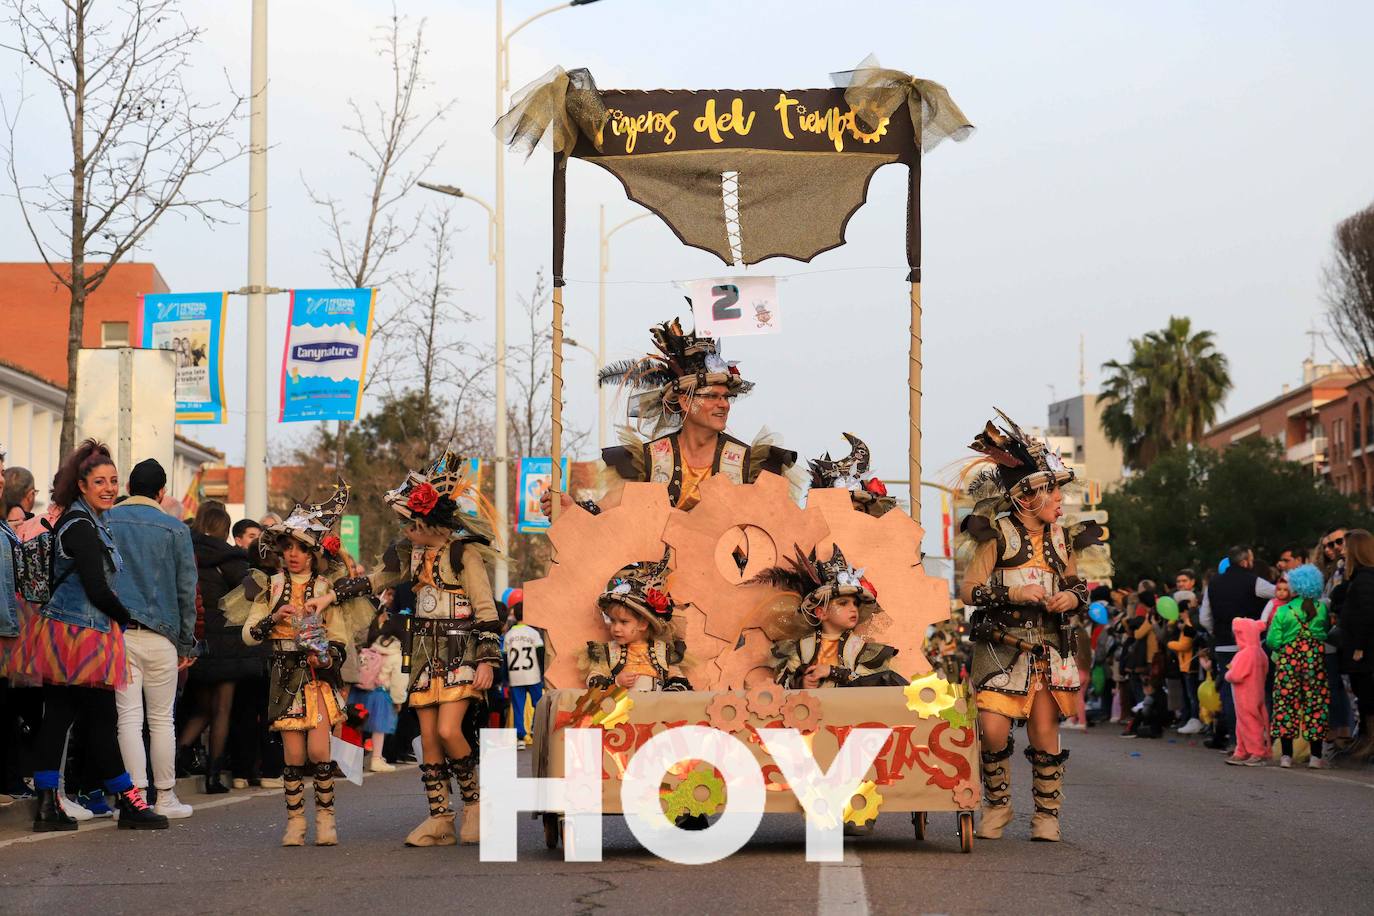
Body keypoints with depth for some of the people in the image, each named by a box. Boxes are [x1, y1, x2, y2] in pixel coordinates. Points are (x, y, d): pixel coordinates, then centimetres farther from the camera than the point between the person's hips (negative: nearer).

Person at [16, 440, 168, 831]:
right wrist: (126, 617, -2)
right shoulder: (80, 526, -15)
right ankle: (128, 802, 5)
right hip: (79, 636, -10)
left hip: (64, 634, 10)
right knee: (101, 719, -2)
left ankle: (47, 805, 8)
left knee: (57, 718, 7)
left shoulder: (91, 521, 16)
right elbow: (97, 590, -17)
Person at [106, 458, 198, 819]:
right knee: (161, 719, 8)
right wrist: (187, 643, 10)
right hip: (160, 635, -1)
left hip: (116, 633, 1)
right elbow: (186, 590, 3)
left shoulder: (104, 523, 5)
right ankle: (166, 798, 13)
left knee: (129, 718, 1)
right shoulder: (175, 529, 2)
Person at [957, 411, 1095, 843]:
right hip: (1001, 648, -4)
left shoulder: (1059, 538, 9)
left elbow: (1076, 583, 22)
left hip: (1048, 649, 4)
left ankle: (1047, 815, 15)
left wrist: (1072, 597, -1)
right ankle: (997, 805, 9)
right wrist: (1013, 593, -21)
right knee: (993, 728, -13)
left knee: (1045, 733, 1)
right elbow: (969, 589, -9)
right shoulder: (997, 536, -5)